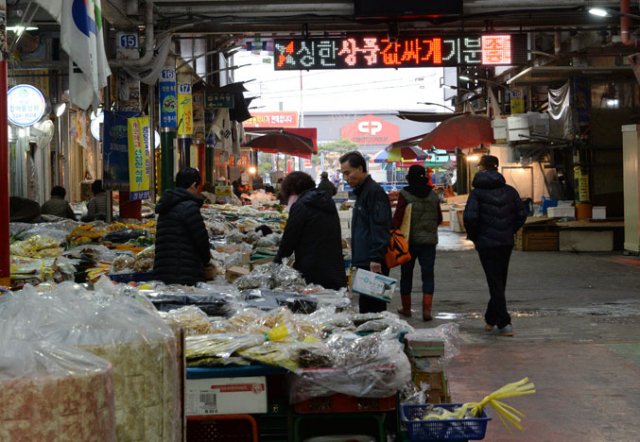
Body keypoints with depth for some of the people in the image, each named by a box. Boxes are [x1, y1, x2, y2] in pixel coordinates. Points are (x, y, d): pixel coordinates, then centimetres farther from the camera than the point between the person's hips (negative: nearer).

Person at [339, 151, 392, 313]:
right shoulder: (362, 192, 20)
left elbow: (380, 227, -19)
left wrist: (376, 258, -23)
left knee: (371, 308, -9)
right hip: (365, 263, 10)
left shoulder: (374, 191, -12)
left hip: (373, 265, -10)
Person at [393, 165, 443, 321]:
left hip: (409, 241, -2)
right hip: (429, 241, 2)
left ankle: (406, 308, 22)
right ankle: (427, 309, -9)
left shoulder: (405, 195, -9)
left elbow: (397, 219, -12)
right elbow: (439, 219, 11)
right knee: (428, 274, 3)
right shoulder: (433, 196, 3)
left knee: (406, 274, 12)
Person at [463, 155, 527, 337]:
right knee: (500, 282, 16)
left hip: (486, 243, -4)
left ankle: (504, 324, -10)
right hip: (506, 243, 4)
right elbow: (521, 215, 3)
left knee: (495, 283, -2)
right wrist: (509, 232, 13)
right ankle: (491, 320, 28)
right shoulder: (509, 191, 5)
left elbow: (470, 218, -18)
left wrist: (474, 236, -1)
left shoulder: (477, 193, -8)